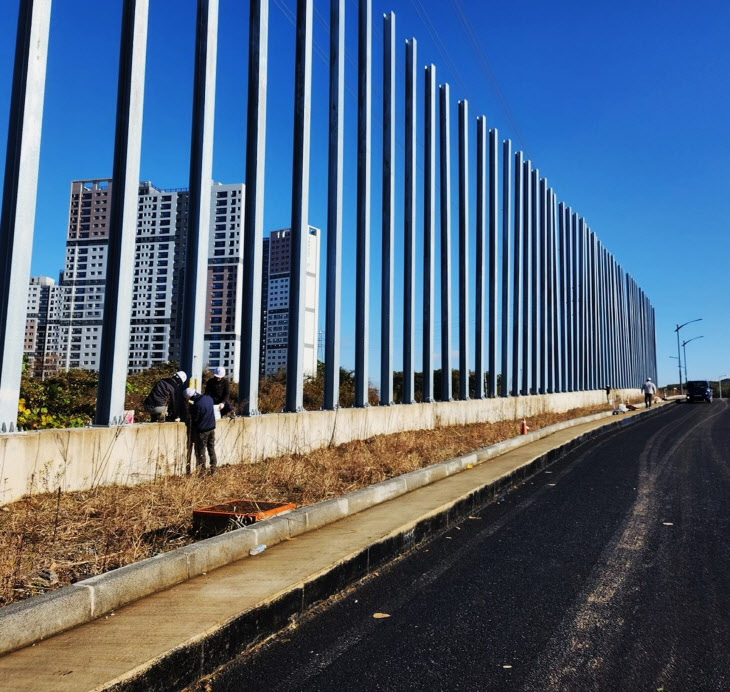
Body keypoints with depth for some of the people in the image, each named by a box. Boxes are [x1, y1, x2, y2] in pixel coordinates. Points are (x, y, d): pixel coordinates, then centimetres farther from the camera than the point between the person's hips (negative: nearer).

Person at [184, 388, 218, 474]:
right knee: (211, 449, 15)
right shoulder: (209, 398, -1)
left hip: (202, 430, -7)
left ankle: (202, 470, 10)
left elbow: (194, 420, -14)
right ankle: (213, 468, 19)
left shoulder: (196, 405, -23)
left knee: (201, 451, 5)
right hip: (212, 428, 7)